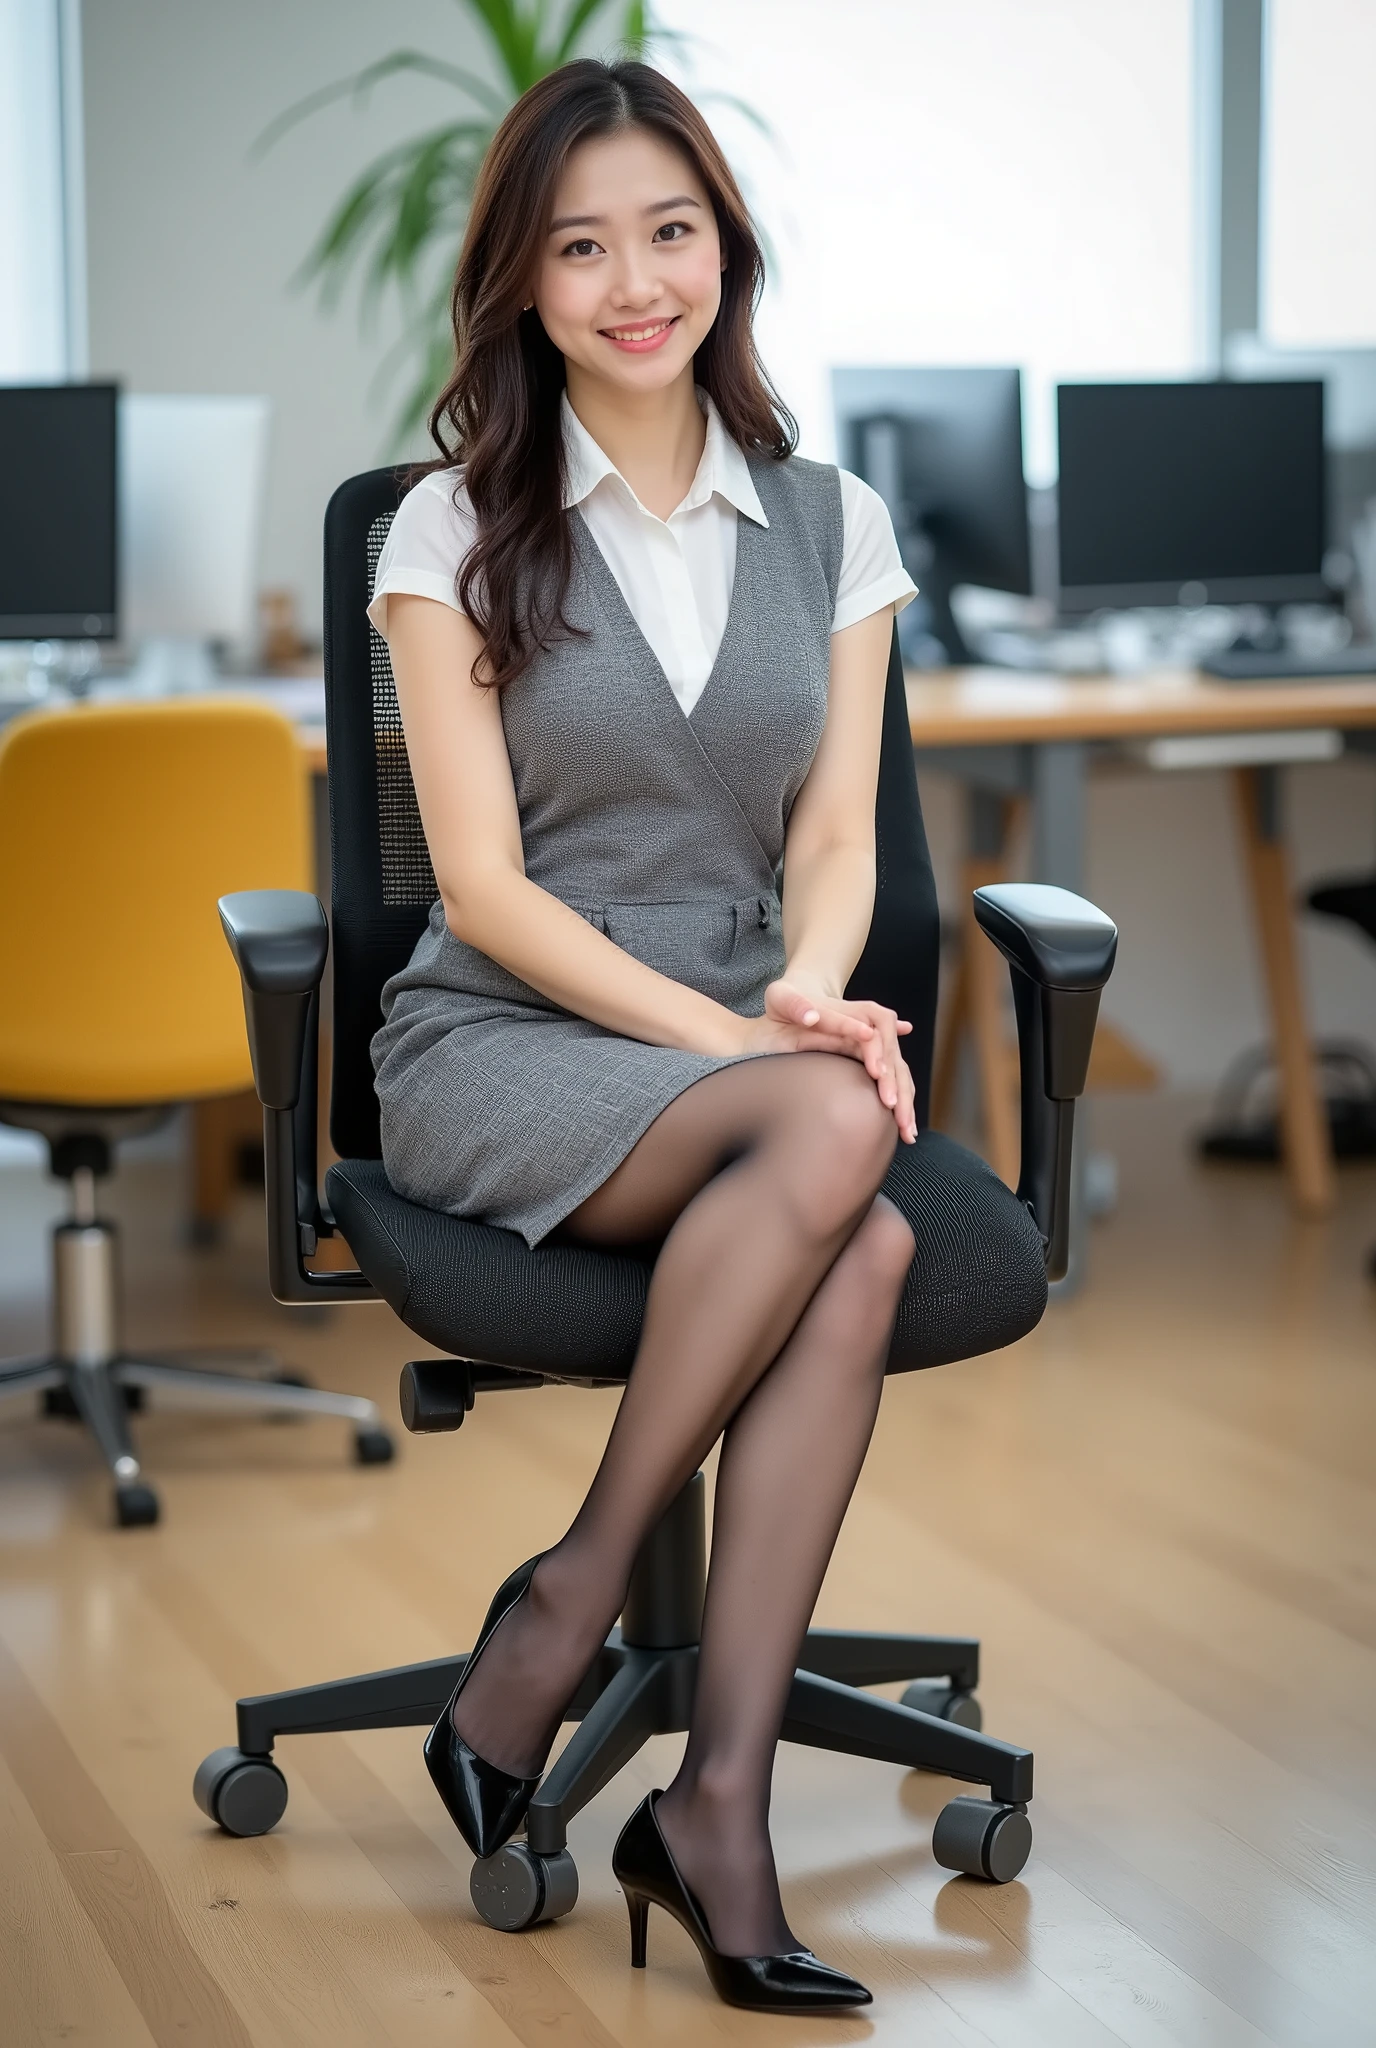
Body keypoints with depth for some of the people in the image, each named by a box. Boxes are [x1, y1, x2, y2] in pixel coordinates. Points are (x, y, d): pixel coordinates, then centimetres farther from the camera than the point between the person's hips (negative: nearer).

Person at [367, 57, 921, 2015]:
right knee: (831, 1136, -35)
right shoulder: (456, 529, 0)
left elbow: (834, 838, 7)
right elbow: (487, 885, -6)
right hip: (501, 1047, -3)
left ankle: (721, 1800, -29)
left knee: (863, 1243, -33)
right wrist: (730, 1033, -17)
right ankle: (579, 1607, -21)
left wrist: (811, 990, -16)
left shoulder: (832, 525, 11)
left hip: (745, 1046, 3)